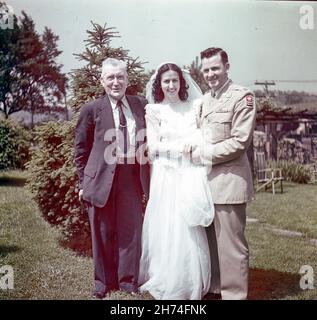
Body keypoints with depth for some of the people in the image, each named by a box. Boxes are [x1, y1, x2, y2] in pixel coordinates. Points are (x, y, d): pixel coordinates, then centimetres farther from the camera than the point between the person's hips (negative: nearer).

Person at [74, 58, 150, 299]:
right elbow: (81, 149, 4)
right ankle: (104, 281, 26)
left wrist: (148, 176, 8)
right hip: (102, 179, -2)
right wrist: (84, 182, 2)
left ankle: (128, 280, 24)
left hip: (132, 177, 2)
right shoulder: (92, 109, 0)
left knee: (132, 229, 6)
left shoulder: (141, 105, 7)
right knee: (103, 232, 8)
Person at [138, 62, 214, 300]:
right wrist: (183, 145, -9)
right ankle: (166, 283, 16)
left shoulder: (195, 106, 8)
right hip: (166, 176, -1)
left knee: (191, 230, 4)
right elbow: (153, 146, -2)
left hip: (191, 175, 2)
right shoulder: (154, 110, 3)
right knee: (166, 228, 2)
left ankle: (191, 284, 19)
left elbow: (204, 136, 7)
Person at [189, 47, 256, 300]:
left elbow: (240, 141, -15)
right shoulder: (204, 99, 16)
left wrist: (205, 154, -12)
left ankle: (234, 293, 14)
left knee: (231, 245, 0)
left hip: (229, 182, -7)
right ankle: (213, 287, 32)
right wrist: (193, 146, 5)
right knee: (210, 241, 17)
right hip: (206, 181, 8)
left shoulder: (242, 96, -8)